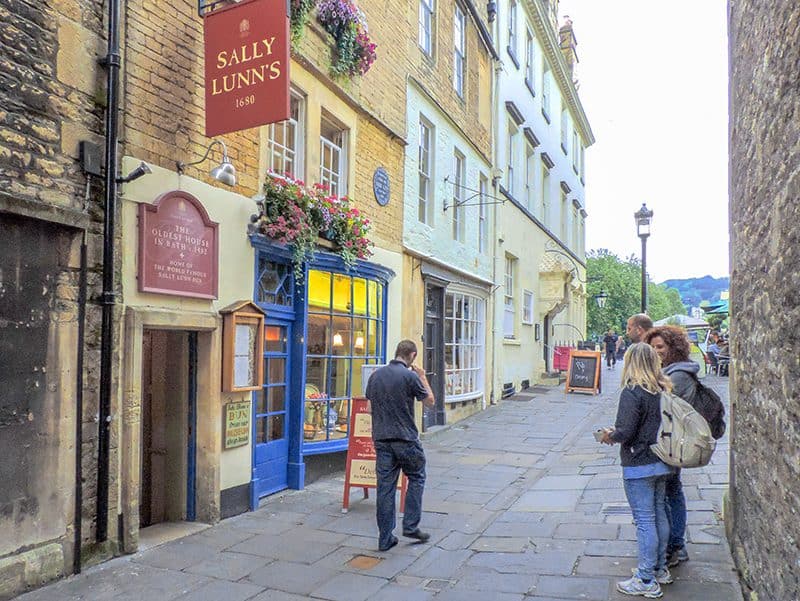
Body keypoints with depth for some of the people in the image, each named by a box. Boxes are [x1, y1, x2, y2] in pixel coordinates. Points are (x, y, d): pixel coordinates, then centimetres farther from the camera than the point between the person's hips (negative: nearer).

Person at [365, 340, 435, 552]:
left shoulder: (376, 375, 6)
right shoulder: (410, 376, -12)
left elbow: (370, 406, 12)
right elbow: (430, 402, -1)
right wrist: (423, 377, 8)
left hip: (381, 439, 5)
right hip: (405, 438, -5)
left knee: (385, 486, 8)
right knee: (416, 478, 16)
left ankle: (385, 538, 12)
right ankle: (411, 526, 14)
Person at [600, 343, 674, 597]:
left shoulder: (632, 392, -19)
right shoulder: (664, 389, 3)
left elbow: (626, 431, -22)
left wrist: (610, 436, -2)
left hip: (639, 465, -8)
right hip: (662, 462, 8)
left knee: (644, 520, 0)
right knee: (659, 514, 18)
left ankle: (646, 581, 9)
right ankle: (660, 569, 32)